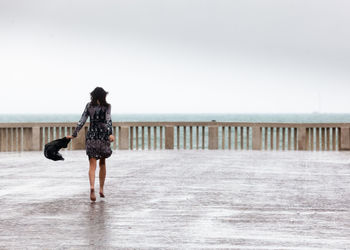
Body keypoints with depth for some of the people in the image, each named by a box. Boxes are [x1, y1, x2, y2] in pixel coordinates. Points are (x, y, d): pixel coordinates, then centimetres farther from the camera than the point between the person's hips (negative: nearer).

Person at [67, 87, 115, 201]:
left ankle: (92, 187, -27)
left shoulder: (89, 106, 4)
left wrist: (74, 134, 5)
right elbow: (108, 120, -15)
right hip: (103, 136, 0)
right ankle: (101, 189, 20)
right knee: (102, 163, 18)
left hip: (91, 137, 0)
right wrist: (110, 133, -27)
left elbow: (82, 121, 1)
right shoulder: (107, 106, 0)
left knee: (92, 165, -4)